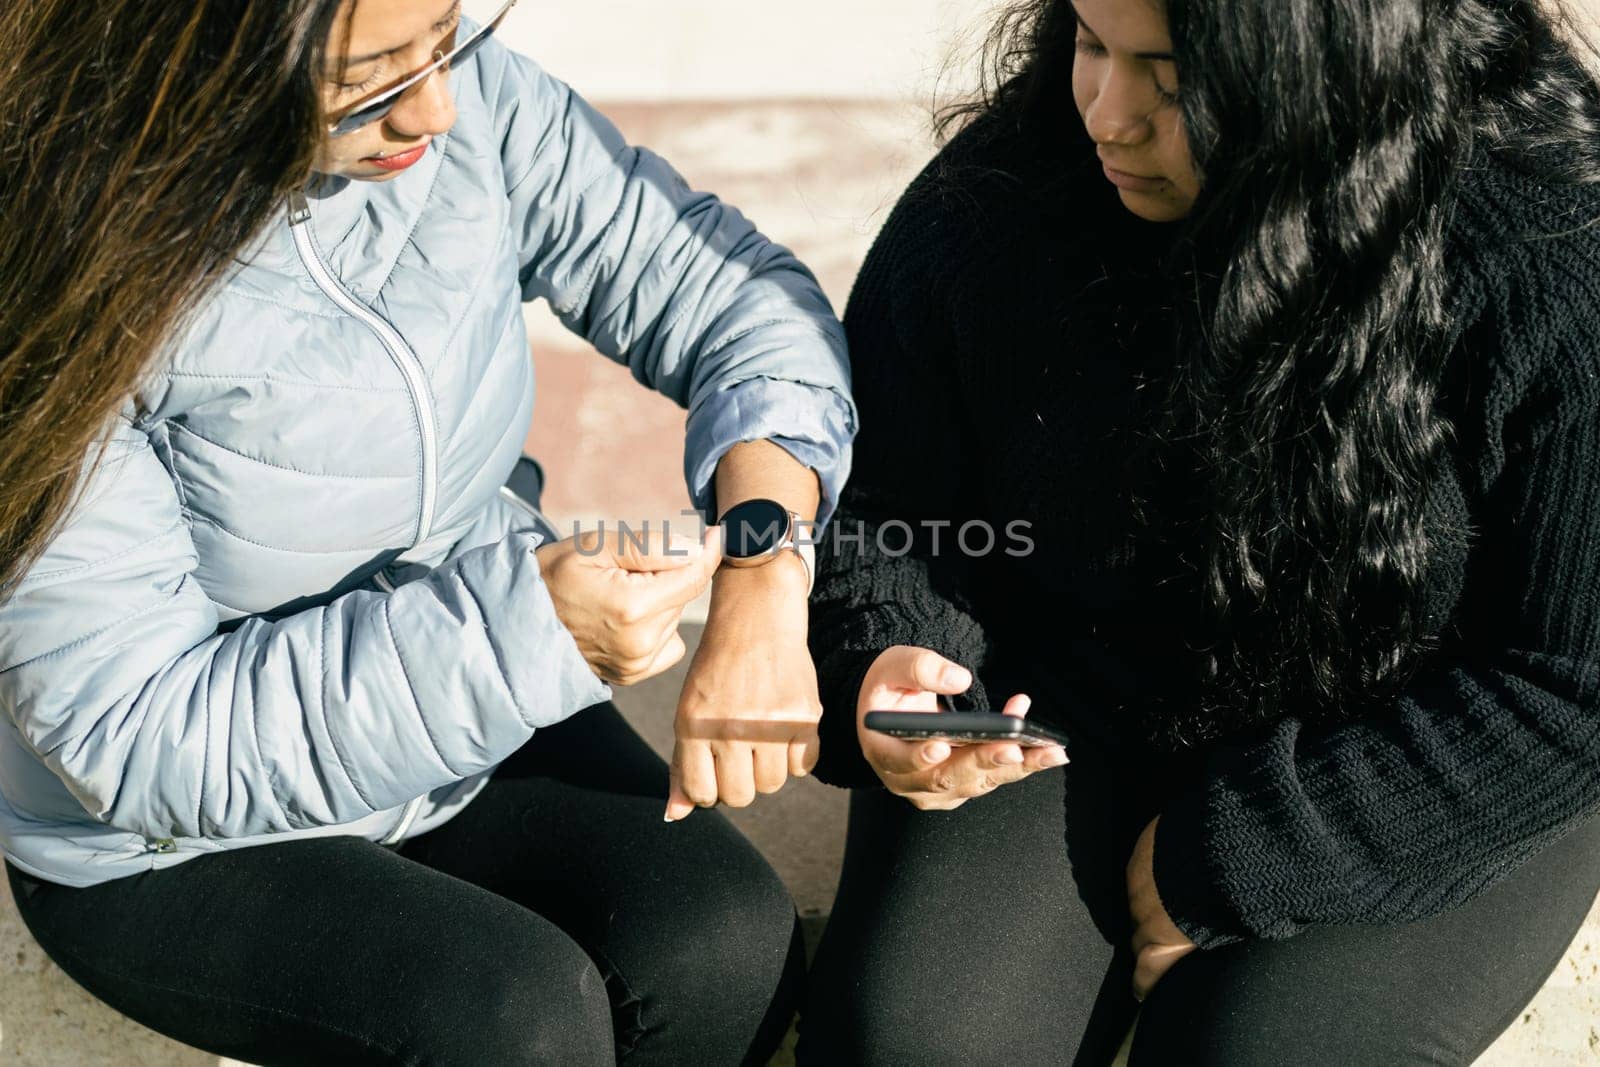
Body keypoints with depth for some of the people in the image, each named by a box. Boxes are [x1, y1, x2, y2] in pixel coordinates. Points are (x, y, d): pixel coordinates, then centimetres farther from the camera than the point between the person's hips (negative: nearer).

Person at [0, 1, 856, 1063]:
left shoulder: (472, 98, -14)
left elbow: (727, 285, -6)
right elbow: (134, 736, -24)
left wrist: (764, 584, -25)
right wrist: (522, 630, -34)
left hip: (482, 719, 5)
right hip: (179, 847, -4)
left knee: (730, 944, -17)